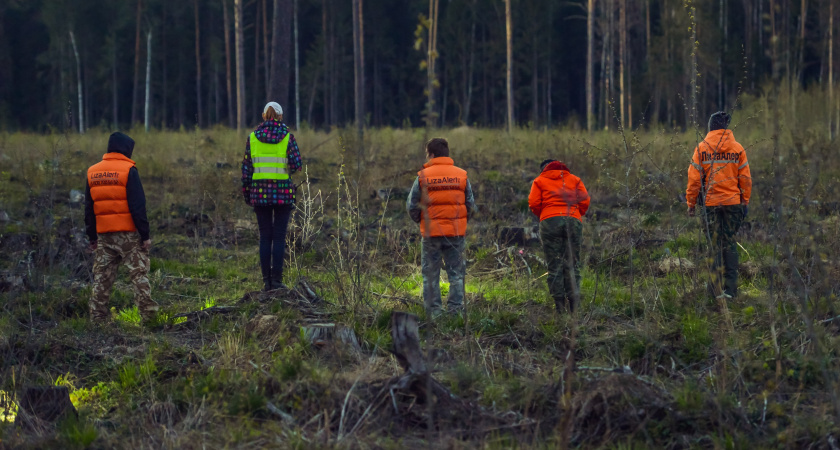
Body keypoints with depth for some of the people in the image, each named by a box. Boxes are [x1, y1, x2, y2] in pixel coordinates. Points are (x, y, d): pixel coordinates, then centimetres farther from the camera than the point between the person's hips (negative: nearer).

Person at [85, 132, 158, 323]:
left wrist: (92, 237, 18)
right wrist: (145, 235, -8)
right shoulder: (128, 170, -9)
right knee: (139, 273, 1)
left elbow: (89, 208, 13)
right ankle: (148, 313, -3)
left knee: (102, 277, 9)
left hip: (103, 234, 5)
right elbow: (138, 206, -12)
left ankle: (98, 317, 8)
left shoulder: (92, 172, 9)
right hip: (128, 233, -5)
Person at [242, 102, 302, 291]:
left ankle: (266, 281, 5)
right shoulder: (287, 136, -3)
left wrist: (246, 193, 10)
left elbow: (247, 168, 3)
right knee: (279, 237, 2)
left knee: (265, 237, 7)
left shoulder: (253, 137, 3)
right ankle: (277, 280, -3)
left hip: (260, 191, 2)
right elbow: (296, 164, -9)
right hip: (283, 191, -2)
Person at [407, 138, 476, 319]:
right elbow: (471, 205, 5)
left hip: (431, 231, -2)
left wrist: (420, 221, 17)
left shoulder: (423, 176, -4)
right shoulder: (461, 175, 2)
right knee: (456, 273, 9)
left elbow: (411, 206, -1)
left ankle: (434, 312, 4)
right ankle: (455, 310, 4)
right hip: (456, 232, 2)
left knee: (430, 274, 7)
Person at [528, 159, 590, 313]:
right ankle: (573, 305, -7)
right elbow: (585, 201, 7)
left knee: (554, 266, -1)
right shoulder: (574, 180, 19)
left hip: (550, 221, -2)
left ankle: (559, 305, -8)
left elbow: (534, 204, 3)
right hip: (573, 221, 2)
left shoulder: (539, 181, 15)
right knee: (572, 264, 3)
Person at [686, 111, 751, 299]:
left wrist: (691, 203, 5)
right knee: (730, 243, 9)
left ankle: (716, 287, 4)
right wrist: (745, 201, 13)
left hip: (711, 202, -1)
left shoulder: (702, 148, -3)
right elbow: (745, 179, 4)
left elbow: (694, 178, -3)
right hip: (733, 202, 1)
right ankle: (731, 287, 8)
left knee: (715, 243, 5)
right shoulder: (737, 149, 1)